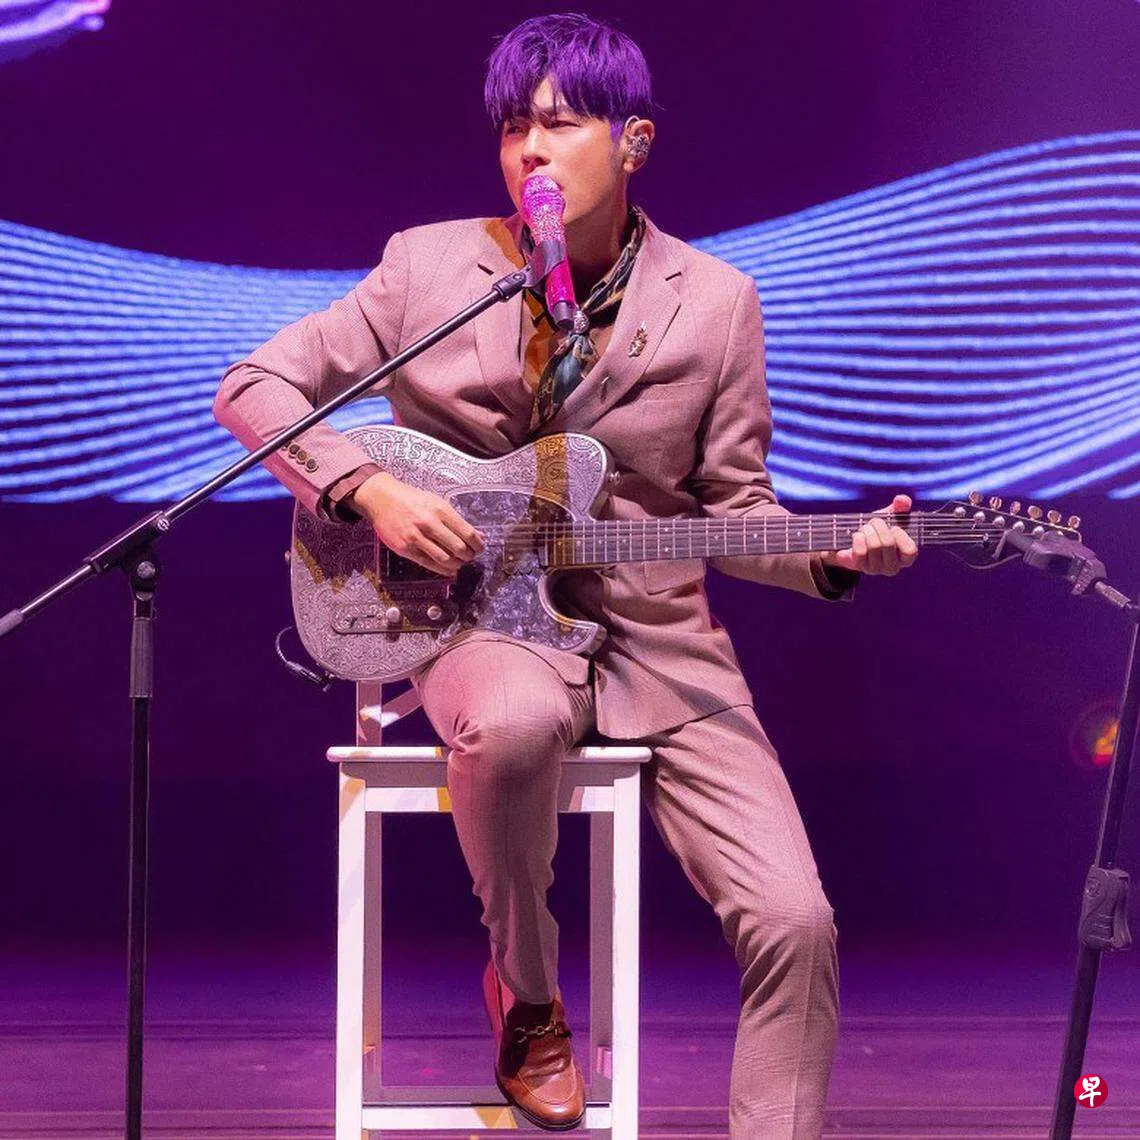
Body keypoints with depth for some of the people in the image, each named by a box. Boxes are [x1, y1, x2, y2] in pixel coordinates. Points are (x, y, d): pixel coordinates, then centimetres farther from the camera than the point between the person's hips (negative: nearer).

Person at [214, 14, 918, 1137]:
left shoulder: (715, 300, 4)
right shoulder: (429, 265, 1)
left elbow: (731, 507, 7)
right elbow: (253, 386, 3)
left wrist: (831, 553, -13)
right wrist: (367, 487, -13)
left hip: (656, 635, 2)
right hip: (480, 613, -1)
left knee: (793, 922, -15)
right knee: (515, 722, -39)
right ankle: (526, 991, -9)